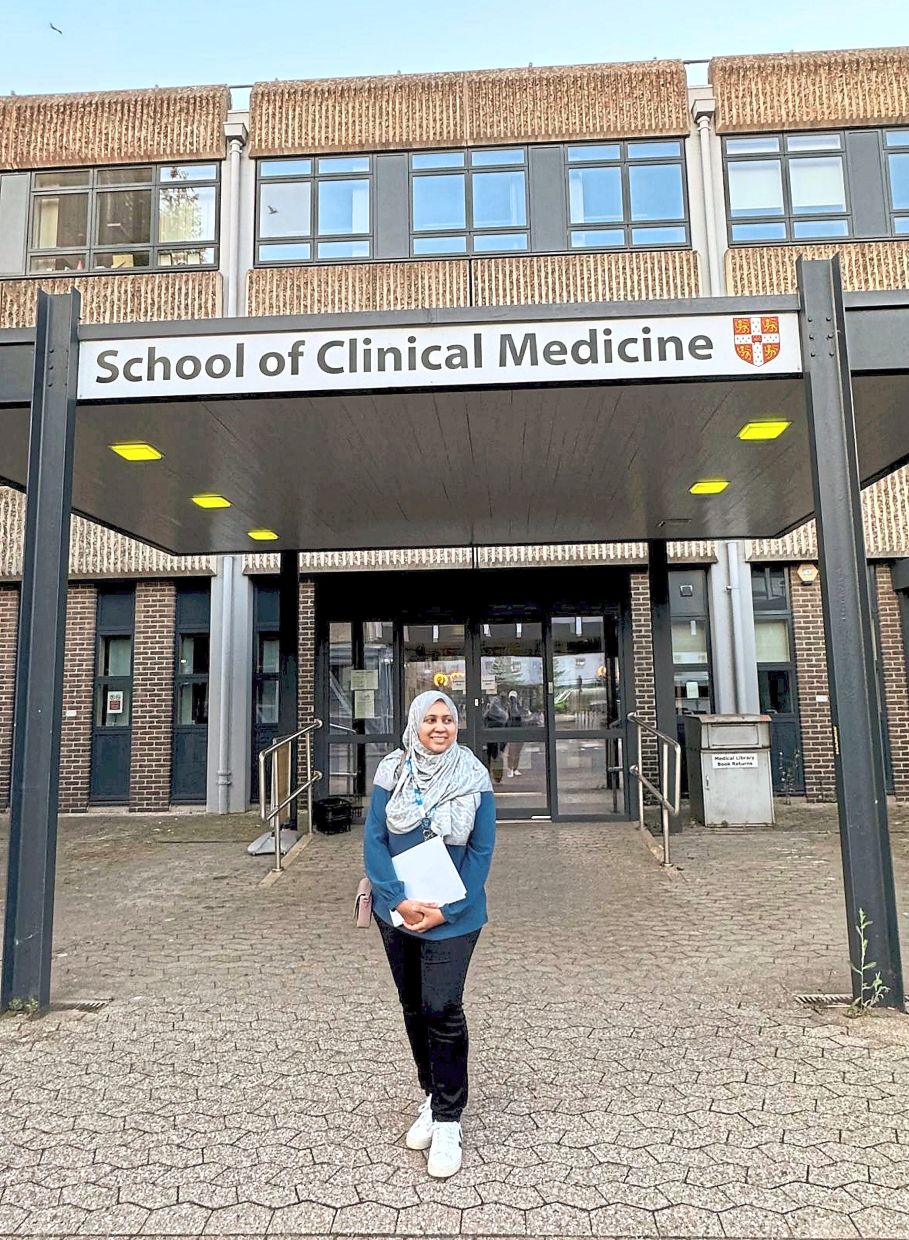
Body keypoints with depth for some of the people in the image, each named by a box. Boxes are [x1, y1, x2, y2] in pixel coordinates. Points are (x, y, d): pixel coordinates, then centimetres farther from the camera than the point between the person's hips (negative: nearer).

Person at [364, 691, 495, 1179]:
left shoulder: (474, 777, -9)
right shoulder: (392, 771, -5)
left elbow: (481, 851, -7)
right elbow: (373, 840, -5)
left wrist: (446, 910, -12)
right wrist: (399, 900, -13)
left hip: (453, 915, -2)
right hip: (397, 912, 3)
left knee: (442, 1010, -7)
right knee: (414, 1007, 15)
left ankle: (447, 1121, 10)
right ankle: (431, 1097, 35)